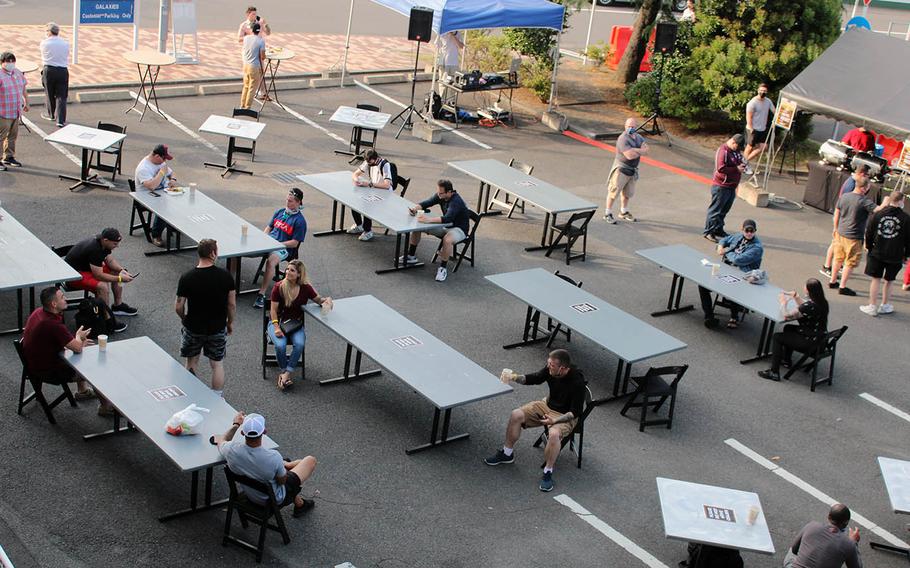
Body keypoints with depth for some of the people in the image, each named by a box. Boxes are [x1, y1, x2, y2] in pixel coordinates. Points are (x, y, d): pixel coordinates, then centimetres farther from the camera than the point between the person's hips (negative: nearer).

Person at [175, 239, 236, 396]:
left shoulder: (186, 278, -17)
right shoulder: (226, 276, -15)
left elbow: (178, 307, -10)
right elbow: (232, 304, -7)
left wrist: (184, 319, 11)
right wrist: (230, 322, 11)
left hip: (193, 328, 0)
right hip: (218, 329, 0)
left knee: (191, 363, 19)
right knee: (217, 364, 15)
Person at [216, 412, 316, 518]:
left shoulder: (232, 450, -29)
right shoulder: (273, 457, -40)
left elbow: (221, 442, -2)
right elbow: (282, 481, -18)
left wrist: (235, 425, 13)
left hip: (247, 494, 4)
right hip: (275, 500, -4)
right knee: (310, 460, 13)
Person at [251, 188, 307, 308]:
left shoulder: (300, 221, -5)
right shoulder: (280, 211, 15)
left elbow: (294, 243, -9)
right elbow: (269, 227, 23)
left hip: (284, 248, -7)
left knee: (270, 261, -37)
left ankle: (261, 294, -34)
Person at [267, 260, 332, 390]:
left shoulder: (305, 288, -7)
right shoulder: (278, 287, -11)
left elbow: (319, 300, 7)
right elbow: (273, 310, -7)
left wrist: (327, 300, -17)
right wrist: (276, 328, -19)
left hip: (296, 323, 1)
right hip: (277, 322, -1)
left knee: (300, 343, -29)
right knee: (280, 345, -29)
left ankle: (286, 374, -21)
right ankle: (283, 371, -6)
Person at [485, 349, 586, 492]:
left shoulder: (577, 382, -30)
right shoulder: (550, 369, -14)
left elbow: (575, 412, -24)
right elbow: (534, 378, 5)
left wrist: (555, 420, -33)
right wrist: (515, 377, -11)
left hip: (566, 416, -7)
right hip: (548, 405, 7)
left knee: (554, 434, -36)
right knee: (516, 415, -7)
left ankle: (548, 472, -15)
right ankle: (507, 453, 14)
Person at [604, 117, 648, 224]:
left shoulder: (638, 137, 7)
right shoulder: (623, 139, -20)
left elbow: (646, 150, -4)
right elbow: (630, 155, -28)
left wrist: (635, 150, -22)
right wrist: (640, 151, -13)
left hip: (632, 170, 8)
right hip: (621, 169, -8)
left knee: (627, 193, 19)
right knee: (614, 191, -4)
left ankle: (624, 212, 35)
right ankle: (607, 214, 4)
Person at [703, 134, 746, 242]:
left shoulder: (735, 151, 9)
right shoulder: (723, 151, -19)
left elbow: (737, 162, 25)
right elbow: (721, 168, -26)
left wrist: (742, 166, 2)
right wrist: (736, 169, -23)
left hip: (731, 187, 9)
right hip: (721, 187, -9)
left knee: (724, 210, 17)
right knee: (715, 210, -2)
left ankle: (718, 230, 29)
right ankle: (708, 232, 5)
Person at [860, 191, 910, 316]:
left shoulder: (878, 214, -5)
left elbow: (869, 233, 1)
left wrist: (869, 247, 15)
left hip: (877, 254, 1)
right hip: (895, 256, -1)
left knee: (876, 279, 9)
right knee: (888, 281, 14)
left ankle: (872, 306, 12)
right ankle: (885, 306, 25)